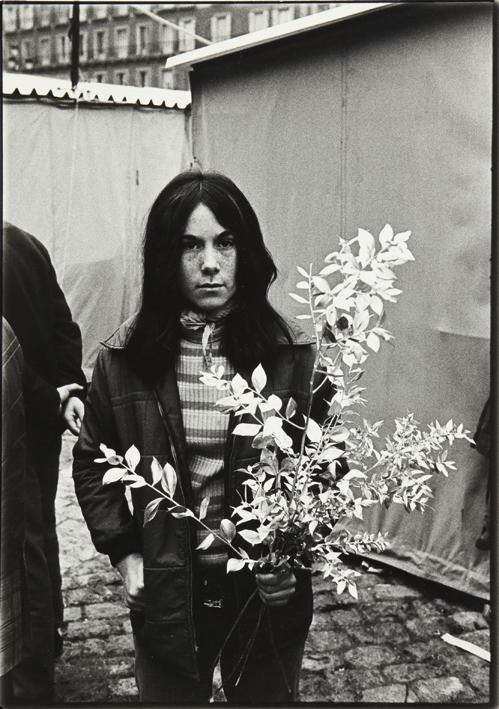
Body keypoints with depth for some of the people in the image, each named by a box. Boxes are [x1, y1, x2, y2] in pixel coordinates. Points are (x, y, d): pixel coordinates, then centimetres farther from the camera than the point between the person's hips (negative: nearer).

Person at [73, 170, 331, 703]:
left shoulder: (289, 354, -11)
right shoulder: (125, 356, -8)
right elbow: (92, 463, 5)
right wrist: (124, 552, -3)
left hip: (268, 590, 0)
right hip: (164, 592, 1)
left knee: (268, 695, 22)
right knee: (168, 695, 21)